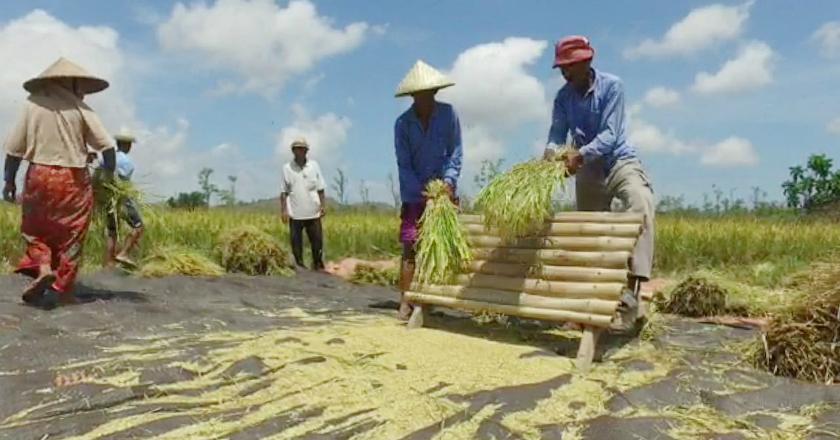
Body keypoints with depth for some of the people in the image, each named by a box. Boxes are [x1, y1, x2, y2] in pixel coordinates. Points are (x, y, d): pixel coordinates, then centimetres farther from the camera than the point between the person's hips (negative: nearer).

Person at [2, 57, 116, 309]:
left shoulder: (32, 103, 1)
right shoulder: (79, 108, -2)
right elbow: (106, 145, -5)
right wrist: (110, 174, 10)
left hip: (39, 176, 1)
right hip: (74, 179, -1)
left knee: (35, 228, 18)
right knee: (70, 235, 7)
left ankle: (41, 268, -4)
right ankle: (61, 289, 9)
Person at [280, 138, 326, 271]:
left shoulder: (314, 165, 4)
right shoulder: (287, 168, 1)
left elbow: (320, 189, 7)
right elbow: (284, 192, 1)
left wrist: (323, 205, -1)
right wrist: (284, 210, -5)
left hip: (313, 212, 1)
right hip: (295, 214, -1)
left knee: (317, 240, 5)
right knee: (296, 241, 4)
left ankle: (318, 265, 19)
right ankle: (299, 267, 15)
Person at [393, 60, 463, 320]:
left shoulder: (448, 114, -2)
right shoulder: (403, 123, -3)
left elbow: (456, 153, -1)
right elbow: (404, 164, -6)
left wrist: (449, 181, -16)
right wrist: (424, 192, -16)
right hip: (414, 195, -1)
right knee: (410, 248, -6)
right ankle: (405, 303, -3)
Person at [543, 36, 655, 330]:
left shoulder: (611, 86, -13)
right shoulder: (563, 97, 0)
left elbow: (609, 134, -21)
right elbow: (557, 134, -6)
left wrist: (579, 155, -37)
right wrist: (551, 153, -29)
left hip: (619, 161, -4)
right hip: (588, 169, 5)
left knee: (641, 205, -33)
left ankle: (630, 294, -40)